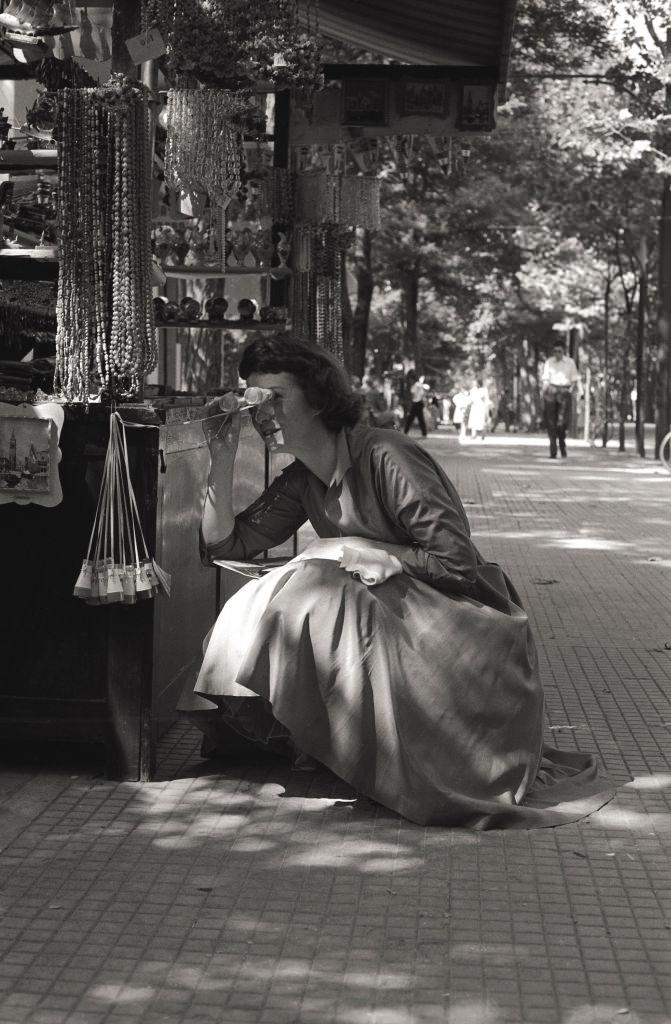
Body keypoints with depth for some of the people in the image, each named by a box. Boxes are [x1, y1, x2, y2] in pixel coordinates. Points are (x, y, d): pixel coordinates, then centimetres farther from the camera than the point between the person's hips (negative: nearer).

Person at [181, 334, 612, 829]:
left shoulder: (385, 457, -17)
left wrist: (357, 553, -16)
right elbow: (222, 543, 5)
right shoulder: (301, 482, 7)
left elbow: (458, 560, -18)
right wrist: (223, 455, -4)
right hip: (388, 617, 8)